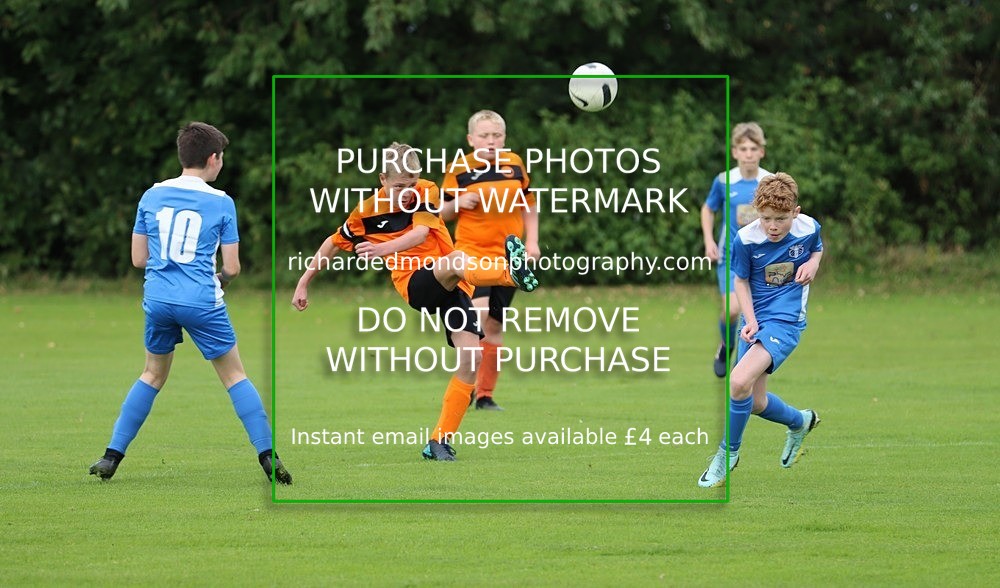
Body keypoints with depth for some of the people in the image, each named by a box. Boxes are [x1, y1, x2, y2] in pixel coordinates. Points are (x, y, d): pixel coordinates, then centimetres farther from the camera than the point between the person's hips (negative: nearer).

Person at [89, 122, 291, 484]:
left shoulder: (152, 196, 5)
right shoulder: (221, 203, -3)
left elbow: (138, 259, 8)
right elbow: (232, 267, -1)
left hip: (158, 300, 3)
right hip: (202, 302, -3)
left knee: (153, 376, 20)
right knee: (235, 376, 8)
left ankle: (111, 457, 16)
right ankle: (267, 457, 1)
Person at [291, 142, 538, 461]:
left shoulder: (427, 192, -2)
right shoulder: (367, 212, -1)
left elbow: (420, 234, -19)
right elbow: (333, 243, 15)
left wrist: (383, 249, -37)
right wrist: (303, 283, 18)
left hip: (452, 285, 2)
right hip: (415, 284, -2)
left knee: (471, 356, -15)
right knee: (455, 261, -35)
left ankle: (440, 441, -11)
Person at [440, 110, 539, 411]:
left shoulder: (515, 164, 5)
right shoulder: (459, 170, -3)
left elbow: (530, 204, 17)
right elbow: (441, 213, 6)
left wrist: (532, 241, 8)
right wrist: (459, 203, -15)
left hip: (508, 255, 3)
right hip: (472, 251, -3)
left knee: (495, 324, 7)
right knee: (479, 312, -25)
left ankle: (485, 394, 17)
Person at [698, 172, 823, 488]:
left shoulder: (808, 228, -10)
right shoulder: (746, 238, -13)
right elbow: (741, 280, 1)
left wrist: (813, 262, -10)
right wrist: (750, 321, -11)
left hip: (786, 320, -4)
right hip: (755, 318, 4)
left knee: (740, 381, -23)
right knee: (755, 402, 11)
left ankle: (728, 453, -2)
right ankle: (801, 421, 44)